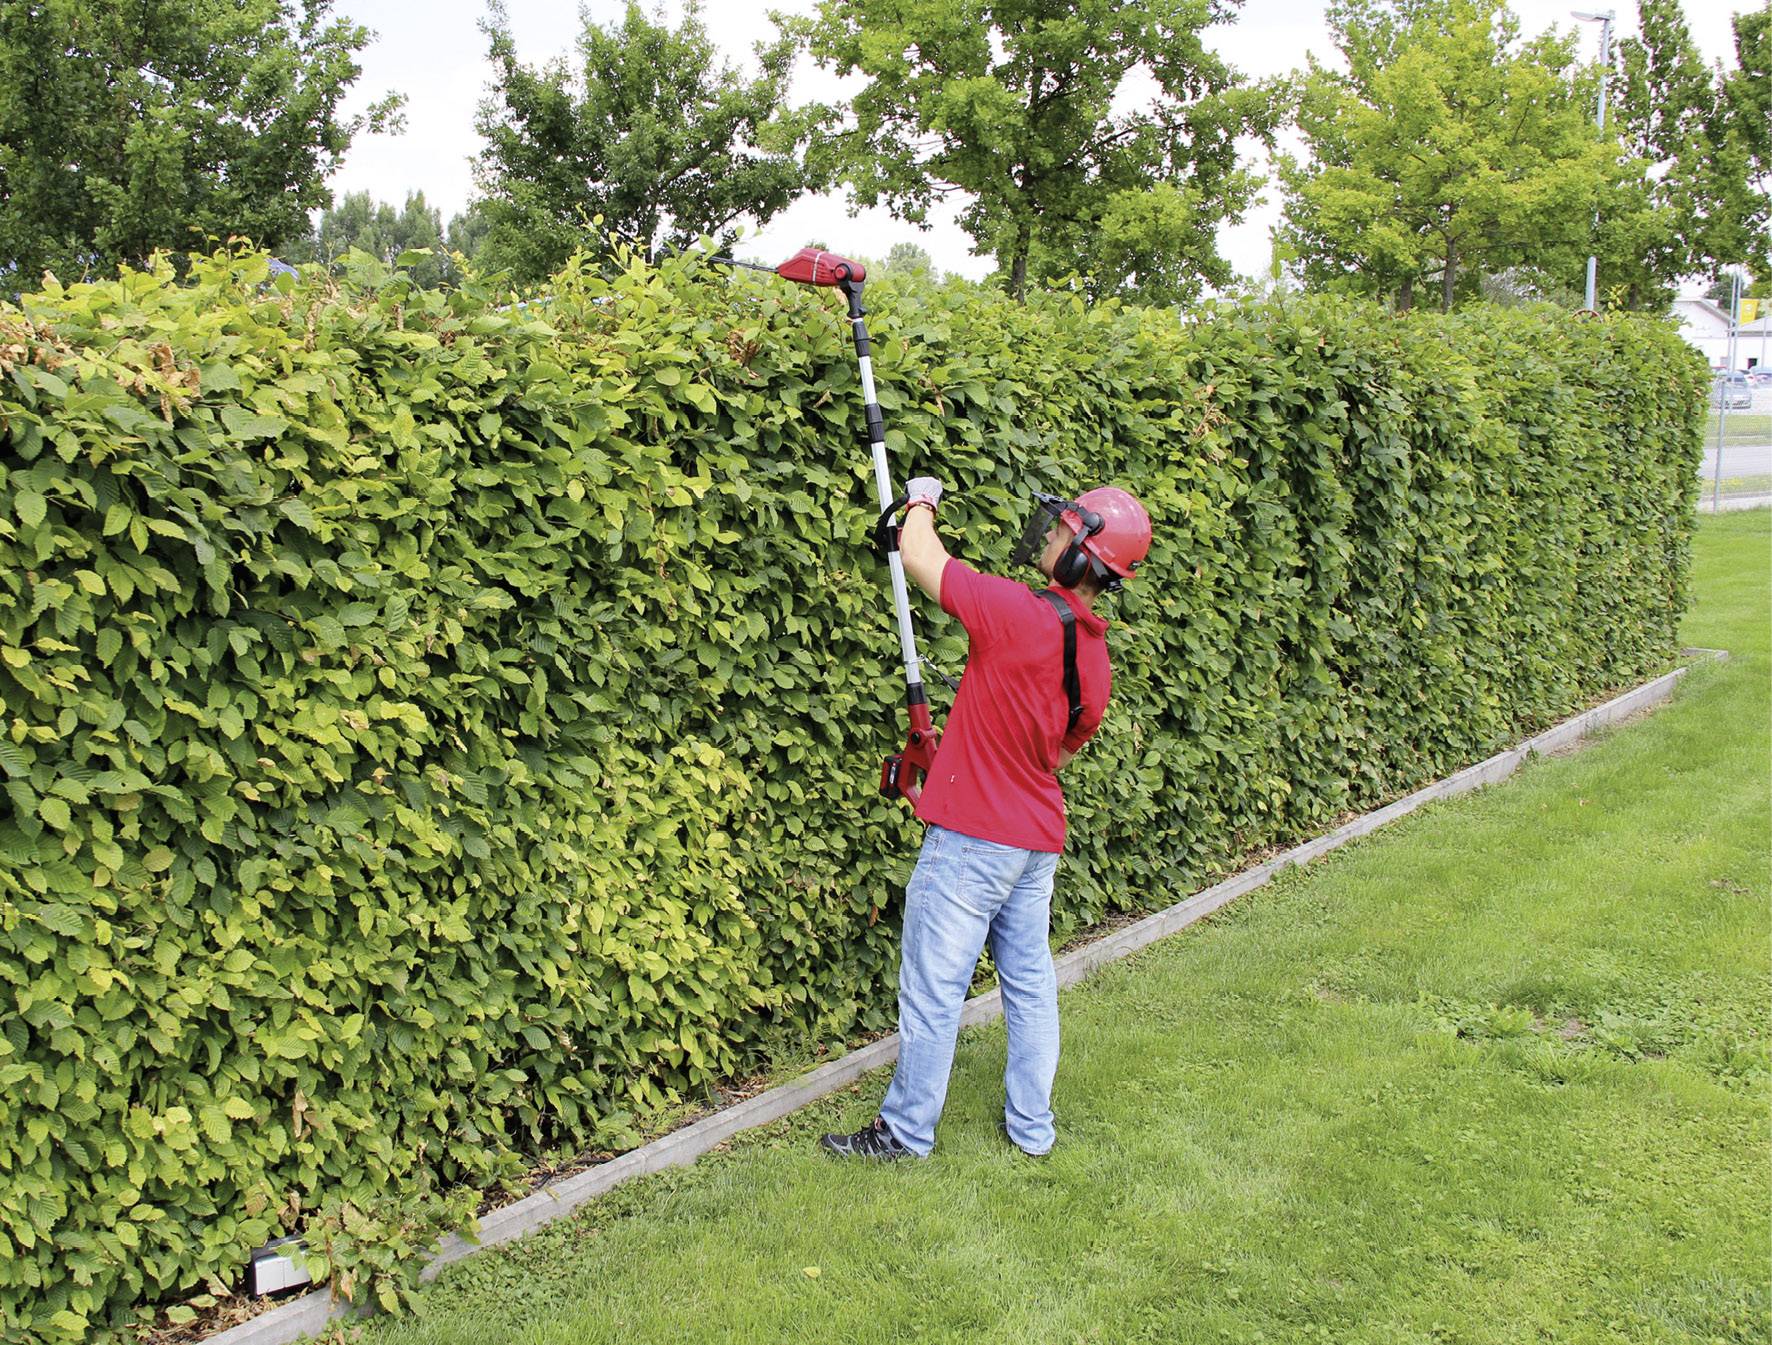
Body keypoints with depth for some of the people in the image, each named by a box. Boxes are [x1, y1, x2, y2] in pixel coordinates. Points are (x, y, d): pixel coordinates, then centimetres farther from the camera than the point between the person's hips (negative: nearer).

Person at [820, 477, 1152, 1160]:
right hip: (1038, 840, 8)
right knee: (1030, 983, 16)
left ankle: (907, 1132, 17)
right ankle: (1032, 1127, 27)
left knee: (933, 990, 4)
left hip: (971, 841, -8)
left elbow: (918, 557, -12)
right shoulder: (1095, 656, 5)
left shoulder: (1018, 612, -20)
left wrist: (921, 501, 10)